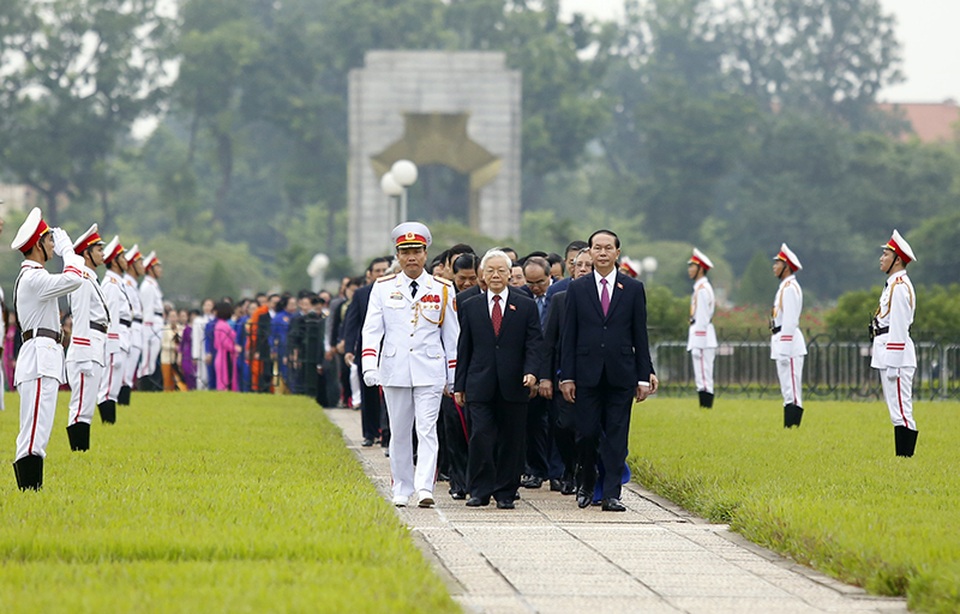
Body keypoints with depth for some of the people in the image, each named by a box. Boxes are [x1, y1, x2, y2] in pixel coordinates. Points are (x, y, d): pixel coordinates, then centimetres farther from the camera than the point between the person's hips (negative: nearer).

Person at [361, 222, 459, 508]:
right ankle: (402, 489, 16)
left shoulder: (442, 289, 5)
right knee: (399, 432, 7)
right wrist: (369, 365, -12)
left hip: (430, 372, -1)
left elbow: (452, 335, 8)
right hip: (394, 371, 1)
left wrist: (453, 375, 7)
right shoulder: (383, 288, 5)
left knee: (427, 430, -10)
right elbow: (372, 329, 1)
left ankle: (424, 488, -17)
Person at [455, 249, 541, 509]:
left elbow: (533, 344, 2)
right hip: (480, 386, 0)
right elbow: (464, 349, 11)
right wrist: (459, 385, 7)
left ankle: (506, 493, 11)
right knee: (480, 436, -10)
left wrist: (531, 372, -16)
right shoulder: (470, 307, 10)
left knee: (511, 441, 2)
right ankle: (480, 490, -2)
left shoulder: (526, 307, 8)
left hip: (513, 385, 0)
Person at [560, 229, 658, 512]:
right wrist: (567, 377, -2)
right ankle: (586, 483, 22)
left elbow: (640, 336, 7)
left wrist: (644, 377, 2)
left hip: (621, 375, 0)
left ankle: (611, 494, 1)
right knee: (586, 433, 0)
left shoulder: (633, 289, 7)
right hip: (587, 374, 0)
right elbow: (568, 336, 5)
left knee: (616, 436, -1)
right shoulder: (577, 288, 6)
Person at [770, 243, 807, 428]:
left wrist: (784, 350, -21)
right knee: (788, 391, 10)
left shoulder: (790, 288, -13)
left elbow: (790, 321, -19)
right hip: (784, 344, 11)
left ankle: (793, 426, -13)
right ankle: (789, 427, 12)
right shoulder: (785, 287, 18)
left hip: (789, 343, -11)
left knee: (792, 390, -11)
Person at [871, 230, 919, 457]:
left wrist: (893, 364, -20)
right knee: (898, 414, 11)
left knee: (901, 412, -11)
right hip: (887, 356, 11)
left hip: (896, 356, -11)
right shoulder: (893, 285, 17)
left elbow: (899, 328, -19)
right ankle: (902, 458, 14)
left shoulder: (900, 287, -14)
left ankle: (905, 459, -11)